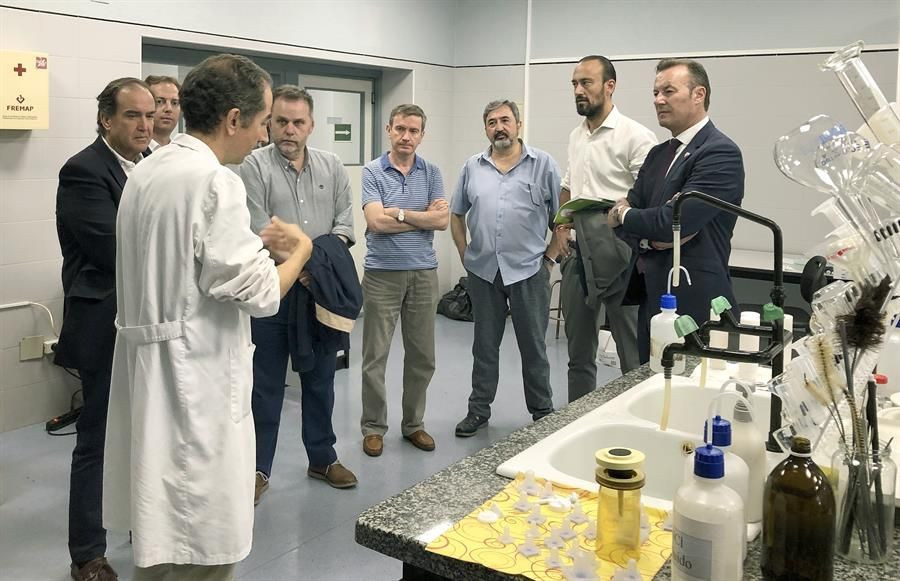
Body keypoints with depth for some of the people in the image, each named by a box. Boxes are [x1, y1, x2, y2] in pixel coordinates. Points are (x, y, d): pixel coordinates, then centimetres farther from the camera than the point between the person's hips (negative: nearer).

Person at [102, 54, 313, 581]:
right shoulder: (216, 182, -18)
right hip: (195, 382, -9)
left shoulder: (148, 172, 11)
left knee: (161, 532, 21)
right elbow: (258, 294, -18)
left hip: (150, 369, 10)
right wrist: (300, 249, -1)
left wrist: (257, 242, 16)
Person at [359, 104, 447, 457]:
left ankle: (413, 423, 25)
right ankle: (373, 427, 16)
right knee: (375, 356, 2)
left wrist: (400, 213, -12)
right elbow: (376, 221, -15)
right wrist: (424, 216, -9)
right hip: (382, 273, -3)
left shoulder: (431, 173, 7)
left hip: (423, 273, 3)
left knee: (422, 356, 10)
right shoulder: (372, 172, -2)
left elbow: (443, 220, -6)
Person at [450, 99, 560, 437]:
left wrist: (550, 257, -4)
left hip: (528, 271, -3)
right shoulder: (472, 167, 7)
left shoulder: (543, 164, -1)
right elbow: (456, 215, 15)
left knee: (533, 346, 7)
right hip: (483, 271, 3)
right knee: (484, 345, 13)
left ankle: (543, 413, 20)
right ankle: (479, 410, 25)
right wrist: (465, 255, 8)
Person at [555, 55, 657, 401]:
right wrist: (561, 230, 11)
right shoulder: (576, 136, 14)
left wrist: (607, 213, -24)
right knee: (578, 345, 16)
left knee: (632, 348, -1)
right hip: (578, 252, 8)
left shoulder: (636, 136, -10)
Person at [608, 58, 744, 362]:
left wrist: (624, 214, -3)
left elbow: (673, 220, -20)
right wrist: (654, 234, -11)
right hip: (652, 298, 8)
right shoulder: (658, 154, 14)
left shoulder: (721, 153, -12)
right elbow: (621, 219, 10)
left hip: (695, 305, -8)